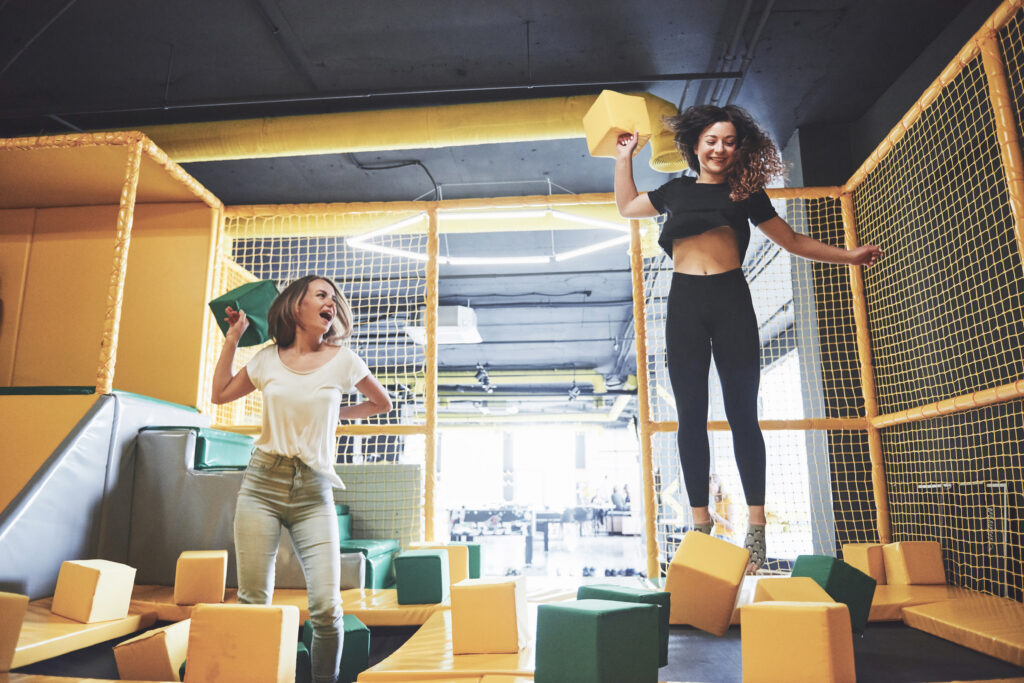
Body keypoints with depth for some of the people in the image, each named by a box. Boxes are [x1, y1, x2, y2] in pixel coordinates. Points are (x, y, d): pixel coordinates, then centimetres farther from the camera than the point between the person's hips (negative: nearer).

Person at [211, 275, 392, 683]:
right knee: (253, 603, 2)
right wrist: (233, 337, 16)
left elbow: (382, 403, 17)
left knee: (327, 607, -8)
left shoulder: (342, 359, 3)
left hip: (313, 493, -1)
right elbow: (220, 394, 20)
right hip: (262, 484, 1)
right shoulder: (268, 359, 7)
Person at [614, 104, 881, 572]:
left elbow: (793, 241, 19)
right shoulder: (676, 190, 19)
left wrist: (849, 256, 12)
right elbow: (626, 207, 34)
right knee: (691, 416, -2)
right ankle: (701, 525, 4)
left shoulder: (746, 192, 16)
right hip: (684, 302, 1)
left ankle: (756, 528, 0)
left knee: (742, 413, -5)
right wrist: (624, 158, 30)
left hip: (731, 300, -1)